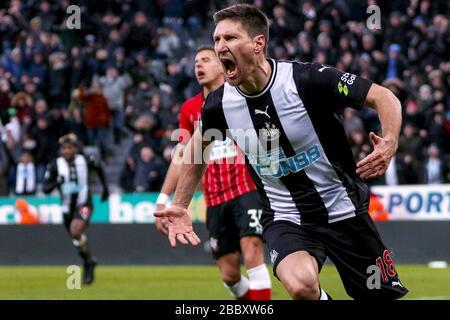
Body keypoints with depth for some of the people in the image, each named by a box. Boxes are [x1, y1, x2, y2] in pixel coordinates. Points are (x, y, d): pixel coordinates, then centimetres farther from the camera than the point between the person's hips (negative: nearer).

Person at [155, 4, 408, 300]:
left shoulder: (307, 79, -20)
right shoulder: (219, 104, -8)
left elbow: (384, 97, -14)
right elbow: (200, 144, 15)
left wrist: (390, 142, -32)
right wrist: (180, 205, 12)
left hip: (342, 209, -1)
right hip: (285, 218, 1)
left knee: (386, 295, 5)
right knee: (300, 285, -30)